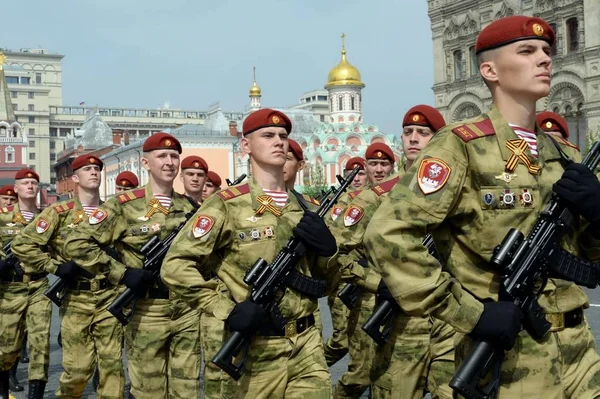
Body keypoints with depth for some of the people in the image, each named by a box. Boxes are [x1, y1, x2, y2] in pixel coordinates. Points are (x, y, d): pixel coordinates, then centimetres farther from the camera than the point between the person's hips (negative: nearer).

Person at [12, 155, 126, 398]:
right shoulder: (59, 213, -3)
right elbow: (22, 244, -5)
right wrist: (55, 267, -10)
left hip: (110, 298, 3)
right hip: (76, 300, -3)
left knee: (112, 363, 3)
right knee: (78, 367, 1)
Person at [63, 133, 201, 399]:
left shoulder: (190, 207, 9)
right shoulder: (124, 205, -5)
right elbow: (77, 244, -10)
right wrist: (120, 274, -14)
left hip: (189, 310, 4)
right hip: (146, 312, -4)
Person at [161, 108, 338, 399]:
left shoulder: (306, 206, 10)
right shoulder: (227, 204, -8)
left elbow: (326, 277, 16)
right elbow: (175, 266, -12)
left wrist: (327, 247, -5)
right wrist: (227, 310, -18)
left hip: (308, 345, 5)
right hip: (255, 350, -4)